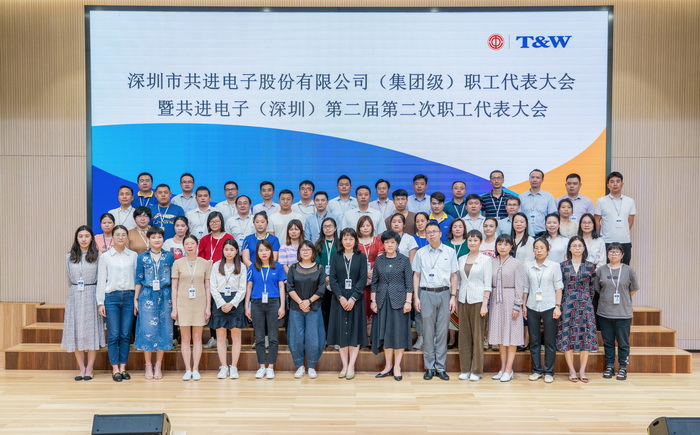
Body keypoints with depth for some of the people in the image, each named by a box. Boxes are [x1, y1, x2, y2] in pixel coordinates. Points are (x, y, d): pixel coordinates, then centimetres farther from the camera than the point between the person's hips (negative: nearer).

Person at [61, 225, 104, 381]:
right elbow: (69, 277, 15)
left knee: (92, 329, -1)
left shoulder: (98, 256, -1)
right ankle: (81, 368, 9)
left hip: (91, 295, -3)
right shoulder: (70, 256, 8)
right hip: (74, 296, 3)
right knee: (76, 331, 2)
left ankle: (89, 368, 7)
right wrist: (76, 287, 13)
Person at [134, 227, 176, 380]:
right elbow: (139, 280, 6)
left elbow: (173, 278, 6)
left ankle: (158, 366, 12)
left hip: (165, 296, 1)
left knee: (163, 330, 2)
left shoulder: (169, 256, 5)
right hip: (147, 296, -1)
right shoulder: (142, 257, 4)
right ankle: (148, 366, 10)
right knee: (147, 330, -1)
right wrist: (135, 299, 3)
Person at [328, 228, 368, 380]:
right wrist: (341, 297, -12)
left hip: (356, 299, -1)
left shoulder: (361, 257, 4)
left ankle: (351, 366, 2)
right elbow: (332, 279, 1)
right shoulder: (336, 258, 8)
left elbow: (363, 279, -4)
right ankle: (344, 366, 6)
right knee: (341, 331, 1)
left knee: (355, 331, -2)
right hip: (339, 298, 1)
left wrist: (353, 298, -14)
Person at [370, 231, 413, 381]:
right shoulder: (379, 260, 7)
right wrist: (373, 300, 3)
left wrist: (408, 301, -10)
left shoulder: (404, 260, 0)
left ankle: (397, 367, 5)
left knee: (399, 332, -1)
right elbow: (374, 282, 9)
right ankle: (388, 366, 13)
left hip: (399, 300, -3)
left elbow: (409, 282, -3)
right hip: (383, 300, 3)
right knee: (385, 332, 5)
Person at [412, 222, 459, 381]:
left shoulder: (450, 252, 6)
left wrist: (453, 296, 1)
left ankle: (440, 367, 11)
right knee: (428, 331, 2)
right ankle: (429, 367, 10)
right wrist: (416, 297, 1)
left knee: (442, 331, 3)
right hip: (426, 294, 0)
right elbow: (416, 275, 8)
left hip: (444, 293, 0)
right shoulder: (420, 253, 6)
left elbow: (454, 275, 7)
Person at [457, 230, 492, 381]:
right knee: (464, 336, 6)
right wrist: (455, 300, 8)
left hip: (477, 300, -4)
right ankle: (465, 369, 13)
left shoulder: (486, 259, -2)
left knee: (477, 336, 0)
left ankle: (476, 371, 7)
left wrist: (484, 304, -12)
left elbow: (487, 284, -5)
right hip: (463, 300, 4)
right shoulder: (461, 259, 11)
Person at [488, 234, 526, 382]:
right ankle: (503, 368, 16)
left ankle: (508, 370, 4)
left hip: (510, 300, -4)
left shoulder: (516, 263, -3)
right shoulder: (492, 263, 7)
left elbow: (520, 286, -6)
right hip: (495, 301, 4)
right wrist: (487, 303, 2)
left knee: (511, 334, 0)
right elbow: (488, 283, 8)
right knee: (499, 335, 8)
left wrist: (517, 306, -12)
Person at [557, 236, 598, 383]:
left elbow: (592, 288, 11)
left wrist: (589, 302, 8)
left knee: (586, 335, -1)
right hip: (568, 304, -1)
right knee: (567, 335, -2)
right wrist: (559, 305, 0)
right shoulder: (563, 266, 4)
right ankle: (572, 371, 7)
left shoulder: (590, 266, 6)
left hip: (585, 304, 1)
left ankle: (582, 371, 8)